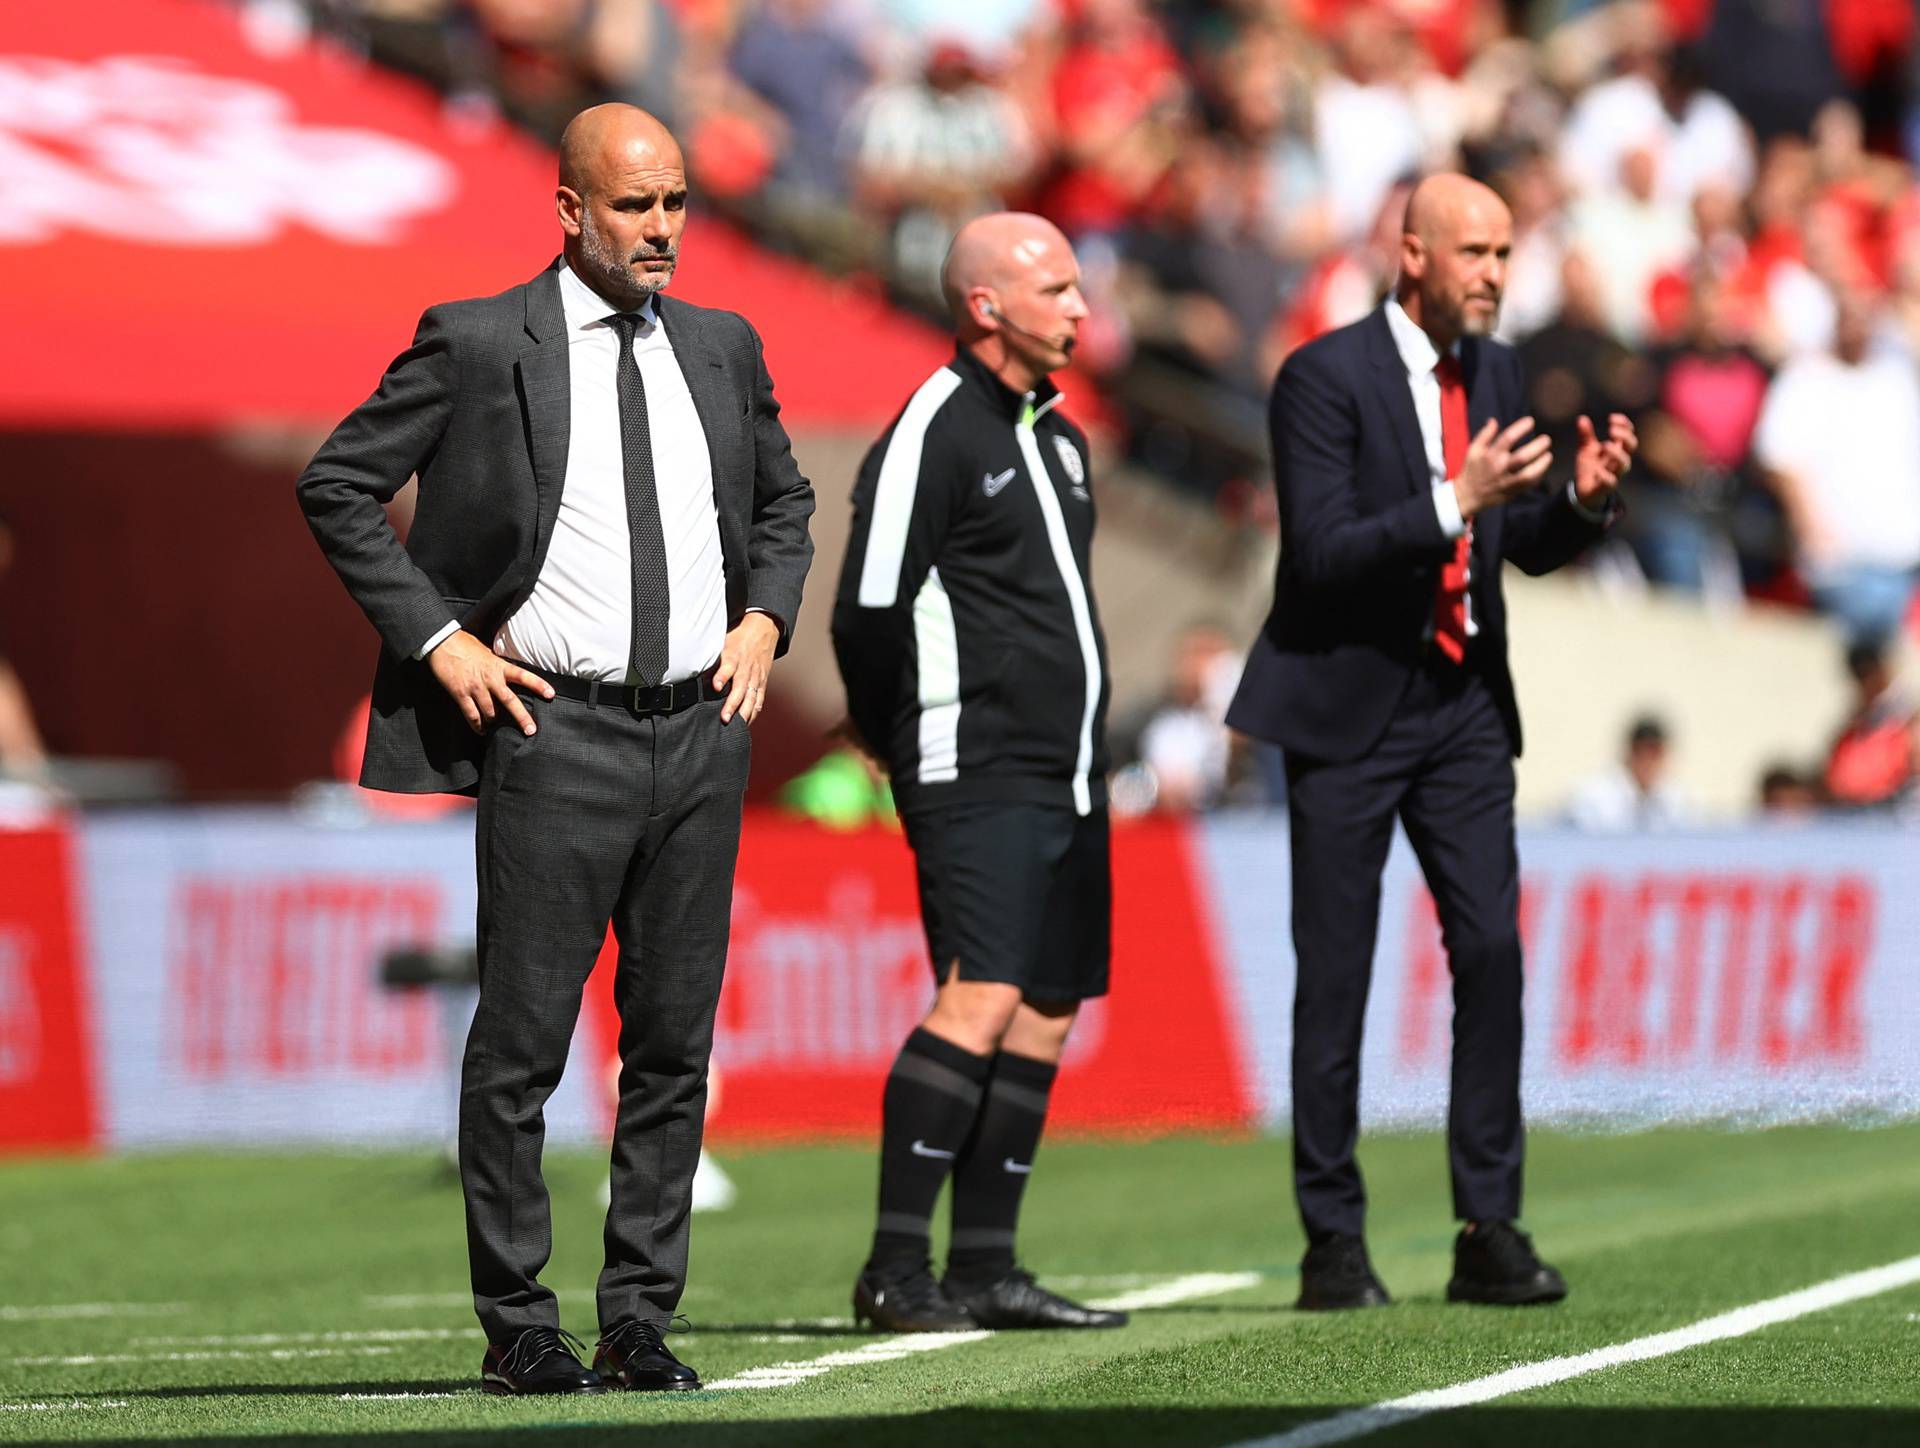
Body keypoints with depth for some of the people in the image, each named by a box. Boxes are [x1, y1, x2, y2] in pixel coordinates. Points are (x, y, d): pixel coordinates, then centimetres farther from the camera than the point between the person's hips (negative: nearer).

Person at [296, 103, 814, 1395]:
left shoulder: (723, 348, 11)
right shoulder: (478, 344, -3)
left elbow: (783, 500, 27)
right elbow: (338, 484, -1)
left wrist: (765, 620, 9)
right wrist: (437, 639, -7)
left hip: (703, 724, 5)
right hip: (558, 729, -5)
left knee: (676, 1042, 6)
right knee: (523, 1042, -3)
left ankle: (642, 1317, 13)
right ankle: (519, 1327, 5)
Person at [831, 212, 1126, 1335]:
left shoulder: (1058, 436, 17)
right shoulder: (934, 434, -11)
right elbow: (867, 612, -12)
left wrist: (1086, 752, 19)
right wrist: (915, 747, -2)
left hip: (1069, 779, 9)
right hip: (982, 779, -9)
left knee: (1045, 1014, 6)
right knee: (980, 1000, -18)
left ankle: (986, 1267, 10)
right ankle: (898, 1270, -18)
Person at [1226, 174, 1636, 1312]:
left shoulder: (1496, 372, 8)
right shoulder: (1326, 376, -12)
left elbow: (1530, 546, 15)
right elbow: (1319, 554, -19)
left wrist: (1586, 496, -6)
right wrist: (1454, 502, -28)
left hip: (1465, 703, 5)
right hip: (1350, 705, -5)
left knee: (1492, 951, -4)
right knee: (1336, 975, 0)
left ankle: (1490, 1234, -1)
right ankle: (1334, 1241, 6)